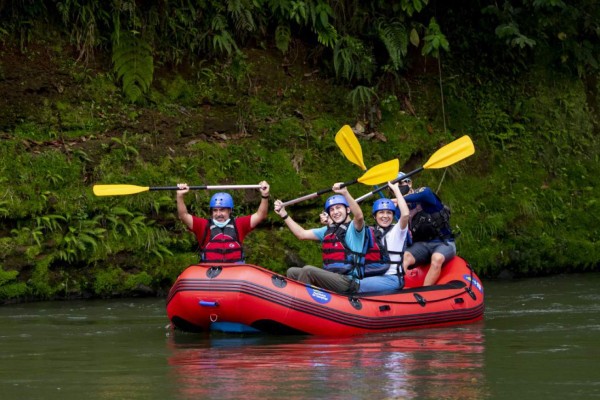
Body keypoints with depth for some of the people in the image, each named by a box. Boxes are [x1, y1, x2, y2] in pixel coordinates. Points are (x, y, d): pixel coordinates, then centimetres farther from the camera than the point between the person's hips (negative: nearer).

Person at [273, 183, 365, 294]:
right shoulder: (327, 230, 20)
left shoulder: (353, 228, -3)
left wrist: (345, 193, -39)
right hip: (330, 278, 8)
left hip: (347, 282, -8)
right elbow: (302, 234, 20)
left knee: (308, 270, -25)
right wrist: (284, 214, 15)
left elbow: (359, 216, -25)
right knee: (292, 272, 6)